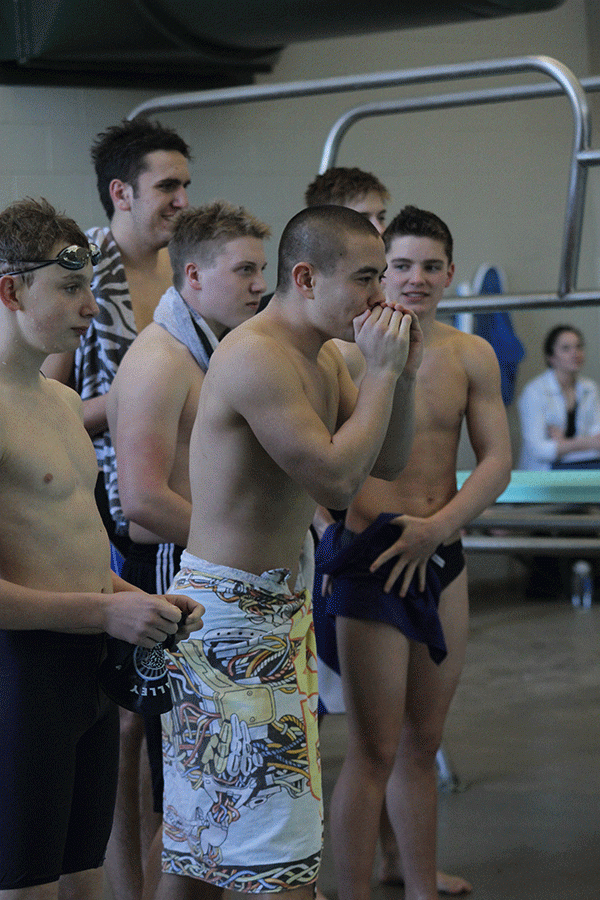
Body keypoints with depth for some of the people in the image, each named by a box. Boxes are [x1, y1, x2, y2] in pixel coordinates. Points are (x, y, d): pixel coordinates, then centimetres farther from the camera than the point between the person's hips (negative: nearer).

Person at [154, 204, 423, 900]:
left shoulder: (319, 355, 11)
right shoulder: (256, 357, -20)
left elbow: (388, 461, 15)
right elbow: (337, 477, -24)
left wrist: (402, 372, 0)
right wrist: (379, 371, -16)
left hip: (279, 602, 10)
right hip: (232, 605, -10)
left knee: (200, 834, 15)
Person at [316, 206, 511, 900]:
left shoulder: (473, 356, 7)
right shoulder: (348, 351, -10)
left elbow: (497, 463, 4)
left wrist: (437, 528, -9)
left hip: (443, 556, 6)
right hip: (372, 558, -5)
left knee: (423, 741, 16)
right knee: (374, 751, -4)